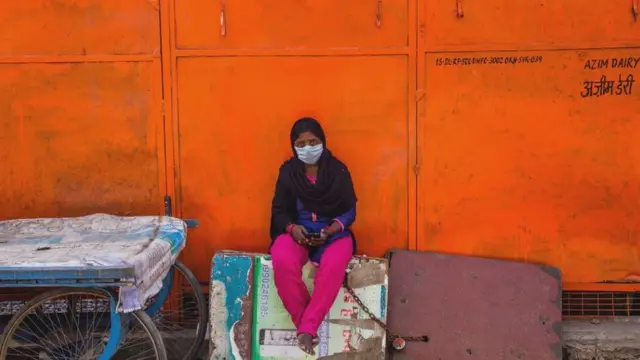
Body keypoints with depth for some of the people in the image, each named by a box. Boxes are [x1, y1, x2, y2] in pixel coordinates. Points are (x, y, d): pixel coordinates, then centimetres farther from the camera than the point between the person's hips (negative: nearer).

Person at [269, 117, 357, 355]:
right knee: (283, 263, -35)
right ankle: (304, 323, -19)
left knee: (333, 266, -37)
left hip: (333, 233, -1)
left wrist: (330, 230, -17)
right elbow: (279, 210, 6)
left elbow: (350, 211, 1)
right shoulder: (287, 171, 6)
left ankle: (307, 328, -28)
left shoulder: (338, 170, 2)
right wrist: (292, 228, -15)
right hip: (296, 232, 1)